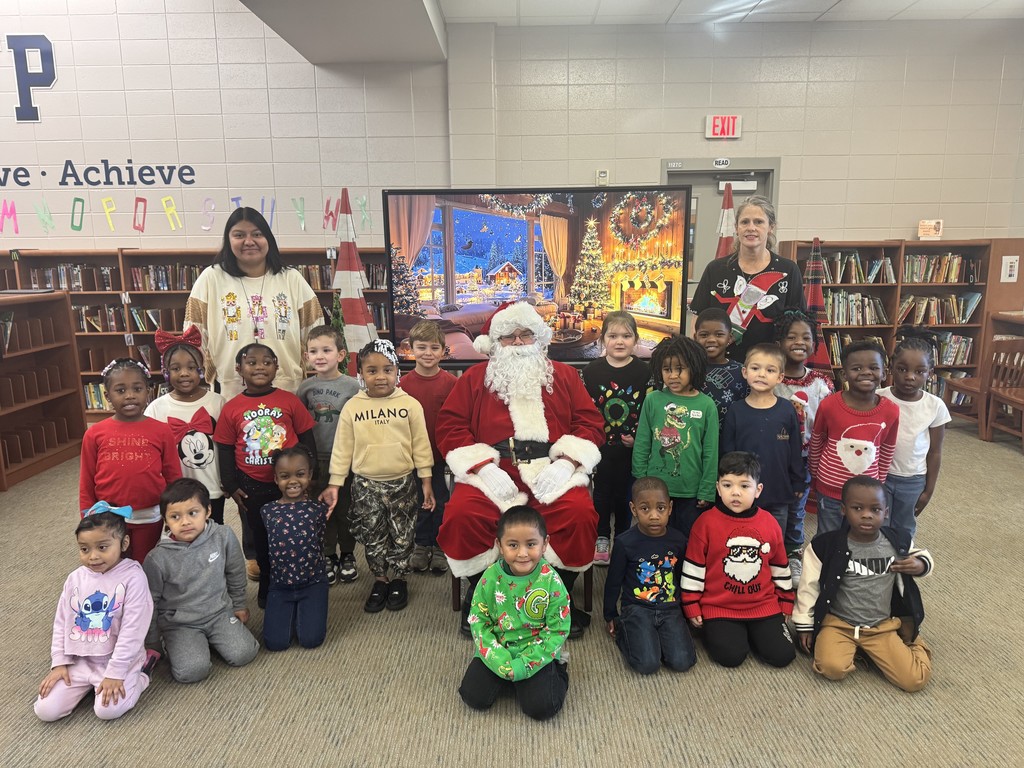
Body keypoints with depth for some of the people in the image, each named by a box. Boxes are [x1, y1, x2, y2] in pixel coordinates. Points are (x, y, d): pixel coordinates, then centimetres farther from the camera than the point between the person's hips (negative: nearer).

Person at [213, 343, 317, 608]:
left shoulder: (290, 401, -7)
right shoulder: (232, 408, -4)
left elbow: (307, 440, -1)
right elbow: (225, 449, 2)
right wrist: (232, 486, 0)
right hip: (252, 487, 1)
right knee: (260, 538, 18)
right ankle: (266, 585, 37)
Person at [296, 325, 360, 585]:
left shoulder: (351, 386, -7)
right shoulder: (305, 387, 1)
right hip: (316, 459, 2)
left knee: (345, 508, 9)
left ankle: (347, 555, 27)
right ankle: (328, 557, 25)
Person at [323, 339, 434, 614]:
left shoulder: (410, 404, -6)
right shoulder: (352, 407, -4)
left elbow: (420, 445, -1)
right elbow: (342, 448, 2)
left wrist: (426, 482, -1)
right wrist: (335, 484, 1)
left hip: (402, 483, -1)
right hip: (366, 485, 1)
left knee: (402, 536, 11)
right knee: (372, 537, 13)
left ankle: (399, 579, 32)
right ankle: (379, 580, 32)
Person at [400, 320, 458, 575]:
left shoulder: (451, 383, -10)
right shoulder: (404, 384, -6)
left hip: (442, 455, -1)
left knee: (441, 501, 11)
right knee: (421, 501, 15)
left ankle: (439, 548, 27)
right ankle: (421, 545, 32)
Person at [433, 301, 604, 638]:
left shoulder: (564, 376, 17)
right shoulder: (474, 379, 15)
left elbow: (590, 423, 10)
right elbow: (450, 426, 6)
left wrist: (565, 463, -8)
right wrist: (483, 468, -10)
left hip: (550, 471, 0)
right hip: (492, 471, 0)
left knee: (580, 514, -28)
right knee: (461, 515, -28)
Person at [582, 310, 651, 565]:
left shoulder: (644, 372, -3)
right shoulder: (591, 371, -2)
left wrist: (637, 437, -12)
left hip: (631, 447, 0)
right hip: (600, 446, 1)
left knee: (624, 495, 10)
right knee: (602, 493, 11)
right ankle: (601, 539, 27)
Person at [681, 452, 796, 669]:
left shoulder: (770, 524, 0)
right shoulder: (706, 522, -11)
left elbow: (780, 567, 13)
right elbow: (693, 569, -5)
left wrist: (786, 603, 17)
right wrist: (692, 608, -3)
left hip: (764, 605, 3)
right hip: (719, 607, -3)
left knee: (782, 655, -8)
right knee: (731, 656, -17)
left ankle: (750, 632, 19)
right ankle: (714, 630, 14)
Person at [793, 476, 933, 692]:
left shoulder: (898, 541, -7)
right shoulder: (826, 545, -14)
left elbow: (921, 556, 16)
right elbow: (809, 586, -3)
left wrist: (920, 565, -9)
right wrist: (805, 625, 2)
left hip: (883, 626, 2)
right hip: (837, 623, -2)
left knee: (915, 680, -14)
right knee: (832, 668, -27)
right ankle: (854, 647, 6)